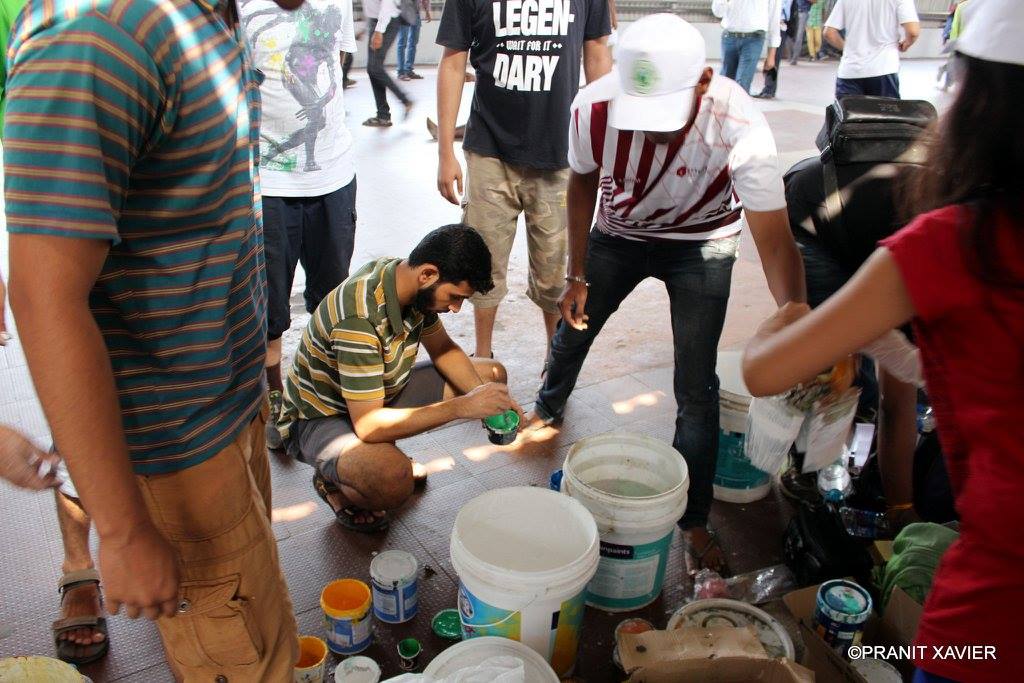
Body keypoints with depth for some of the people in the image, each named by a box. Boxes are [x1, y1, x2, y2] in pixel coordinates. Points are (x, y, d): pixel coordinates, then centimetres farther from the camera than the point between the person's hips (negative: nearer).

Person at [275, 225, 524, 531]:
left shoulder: (414, 285, -10)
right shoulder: (359, 318, -36)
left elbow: (443, 350, 5)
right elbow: (369, 425, -37)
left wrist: (484, 398, -13)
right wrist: (463, 406, -35)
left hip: (379, 393, 9)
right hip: (320, 417, -8)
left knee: (491, 373, 4)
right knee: (395, 482, -40)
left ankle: (389, 454, 10)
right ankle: (334, 483, -3)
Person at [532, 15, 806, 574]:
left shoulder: (740, 128, -37)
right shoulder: (594, 108, -31)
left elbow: (774, 241, -36)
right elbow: (584, 184, -9)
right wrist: (577, 273, -5)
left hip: (701, 245, -2)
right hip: (618, 233, 3)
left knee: (696, 390, -6)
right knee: (573, 327, 19)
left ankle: (694, 519, 16)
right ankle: (548, 409, 54)